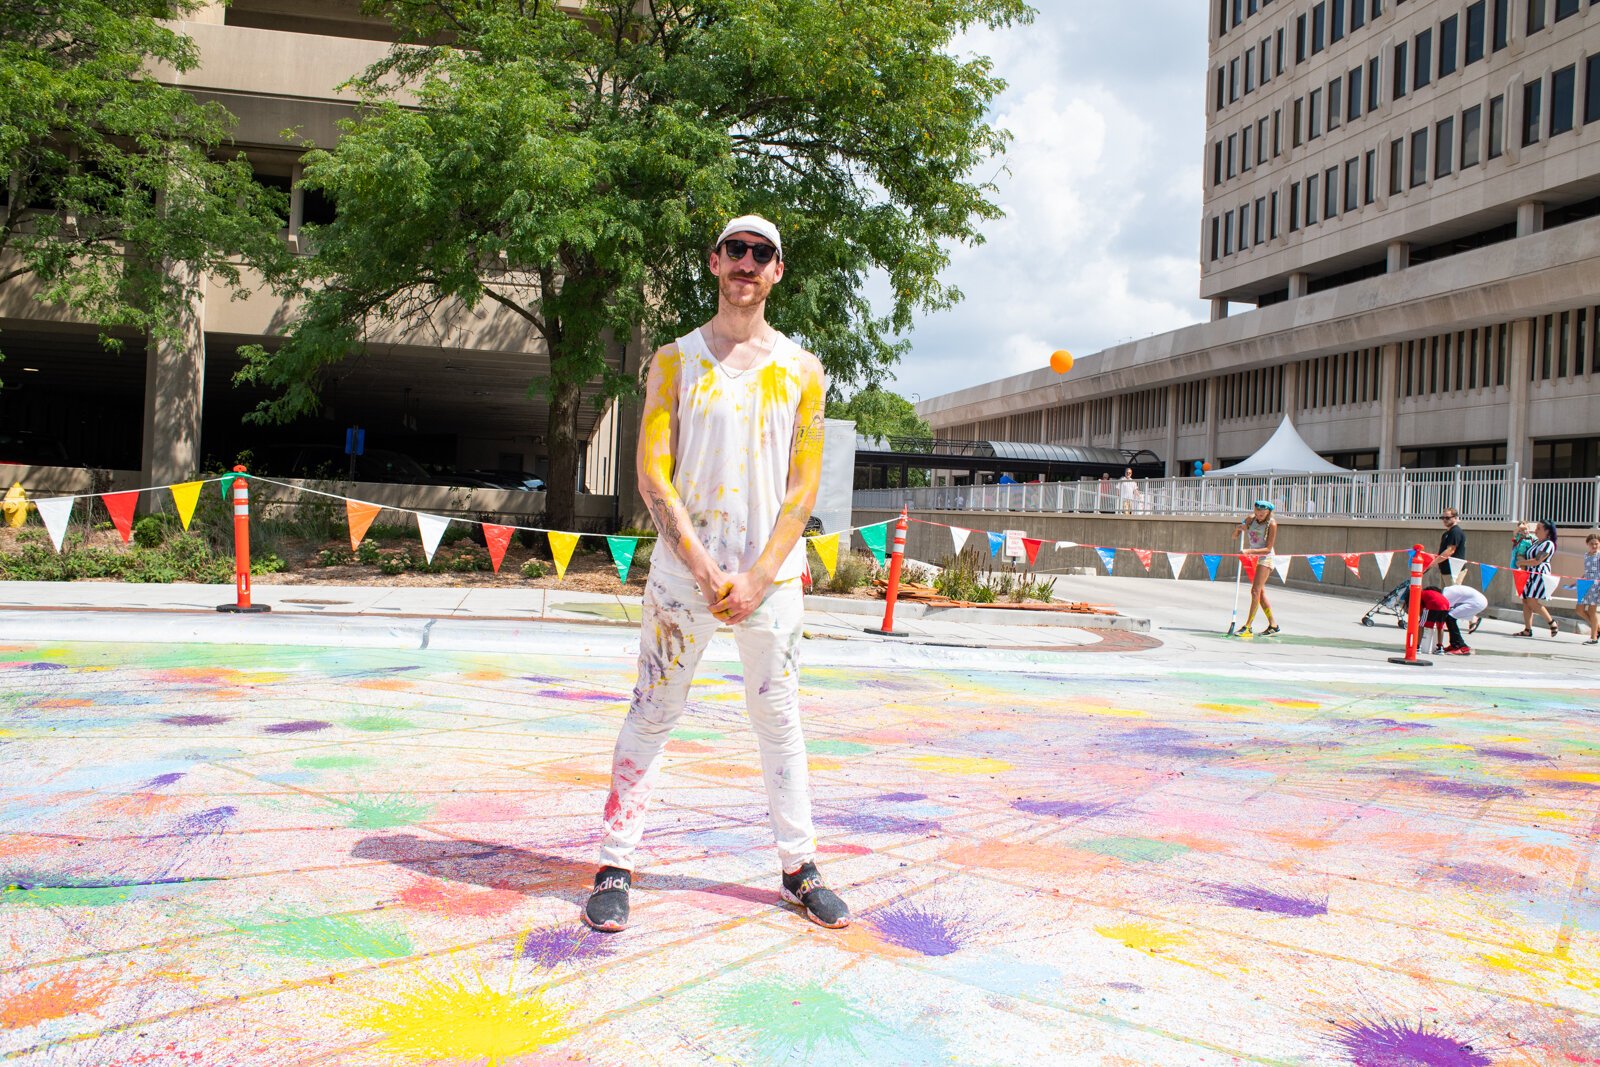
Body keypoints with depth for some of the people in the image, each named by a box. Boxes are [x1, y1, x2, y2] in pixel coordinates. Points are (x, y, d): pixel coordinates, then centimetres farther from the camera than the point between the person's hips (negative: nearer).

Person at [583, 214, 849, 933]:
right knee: (652, 714, 2)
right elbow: (652, 476, -3)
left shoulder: (801, 370, 7)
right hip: (683, 570, -1)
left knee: (779, 720, 10)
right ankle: (615, 865, 13)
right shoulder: (675, 360, 3)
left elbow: (804, 486, 2)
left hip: (771, 574, 2)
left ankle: (798, 866, 22)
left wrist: (757, 576, -9)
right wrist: (705, 570, -13)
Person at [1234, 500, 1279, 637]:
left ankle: (1248, 626, -16)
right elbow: (1235, 536, 5)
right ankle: (1273, 624, 21)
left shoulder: (1272, 524, -17)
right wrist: (1238, 528, -17)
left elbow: (1268, 549, -20)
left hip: (1265, 558, -7)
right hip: (1252, 558, 7)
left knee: (1255, 591, -15)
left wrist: (1249, 551, -31)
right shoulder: (1251, 519, -1)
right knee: (1260, 592, 11)